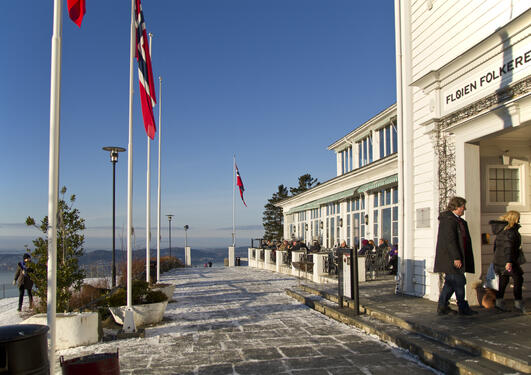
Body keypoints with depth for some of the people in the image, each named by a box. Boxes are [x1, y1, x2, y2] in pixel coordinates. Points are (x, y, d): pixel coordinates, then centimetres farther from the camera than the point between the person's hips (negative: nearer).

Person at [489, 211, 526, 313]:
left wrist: (496, 257, 27)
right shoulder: (511, 230, -14)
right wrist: (508, 261, -25)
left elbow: (496, 244, 19)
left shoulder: (500, 229, 13)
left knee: (503, 280, 12)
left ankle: (499, 302, 11)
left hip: (498, 259, 9)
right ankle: (518, 303, 3)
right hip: (507, 260, -9)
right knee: (518, 279, 1)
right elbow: (508, 246, -21)